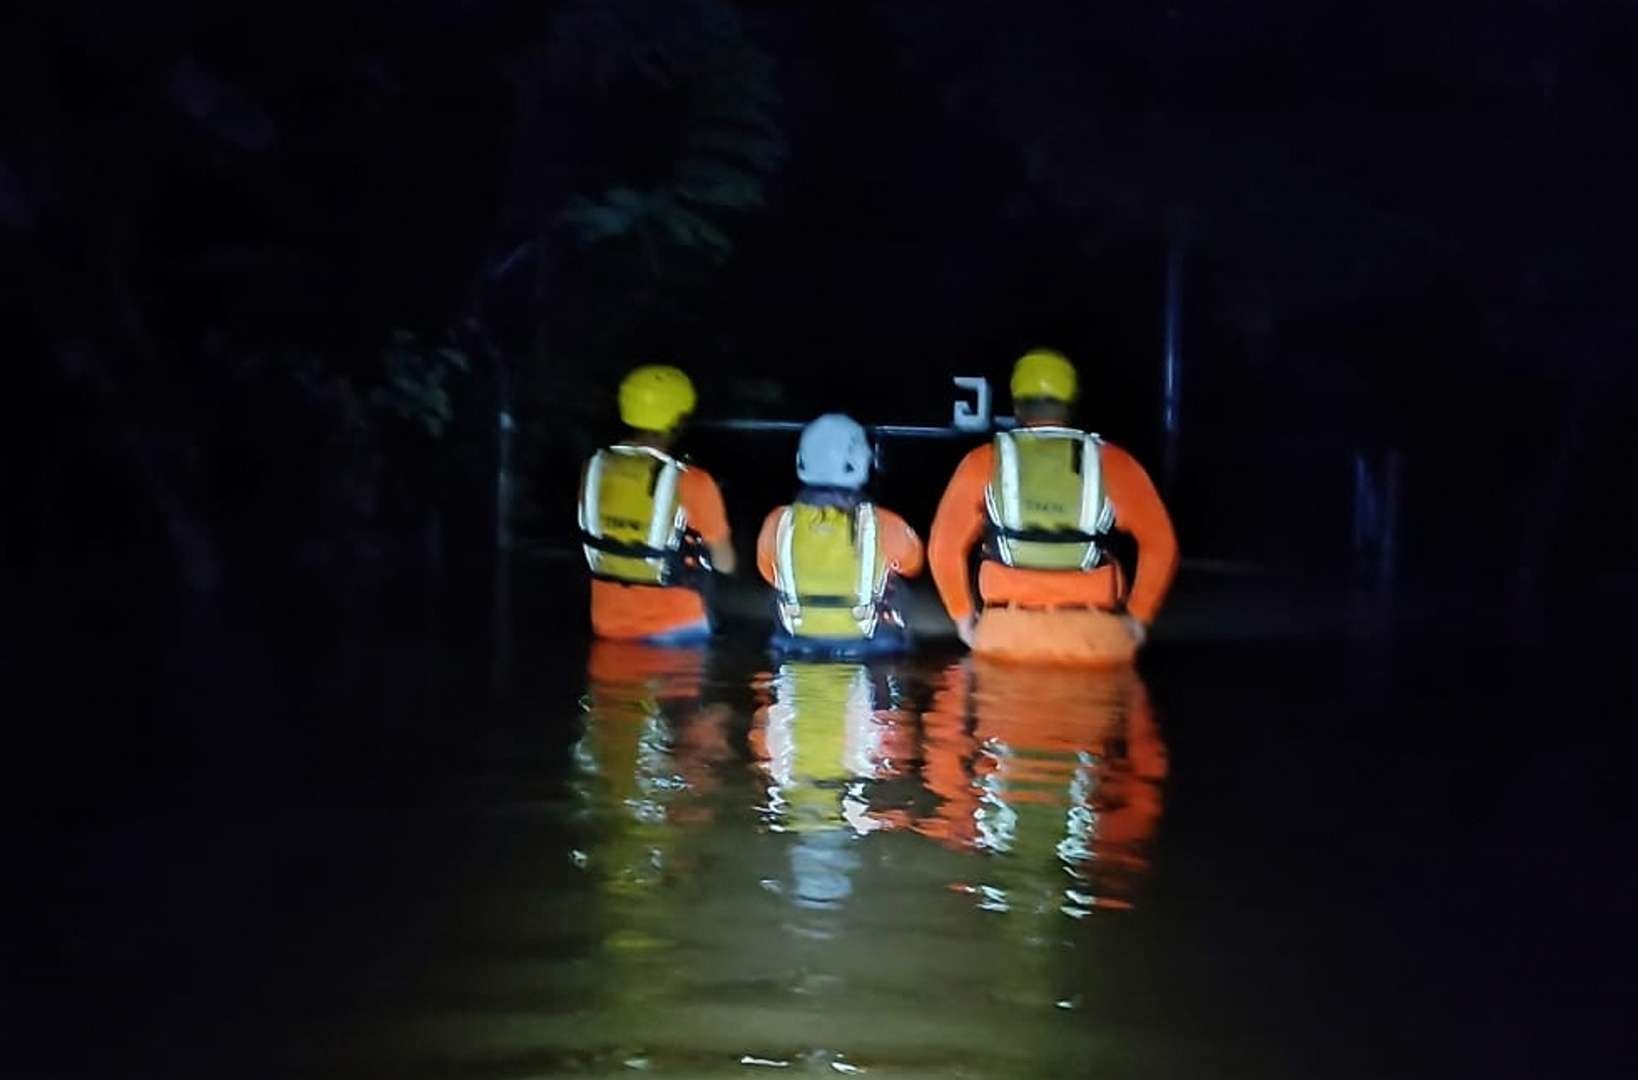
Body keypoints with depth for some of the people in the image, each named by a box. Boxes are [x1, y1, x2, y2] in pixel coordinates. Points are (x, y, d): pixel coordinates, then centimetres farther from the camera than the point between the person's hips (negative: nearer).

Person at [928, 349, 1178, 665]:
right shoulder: (1111, 463, 5)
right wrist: (1138, 616, 8)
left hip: (1007, 632, 1)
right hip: (1092, 634, 0)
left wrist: (963, 615, 13)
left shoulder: (984, 463, 6)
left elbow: (944, 546, 3)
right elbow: (1160, 543, 1)